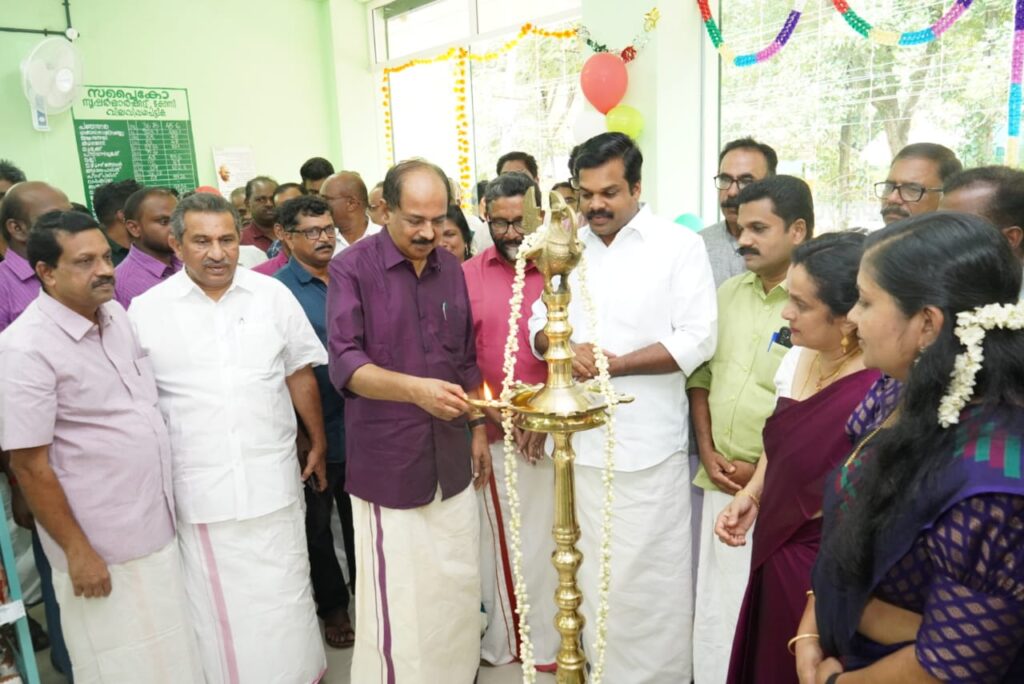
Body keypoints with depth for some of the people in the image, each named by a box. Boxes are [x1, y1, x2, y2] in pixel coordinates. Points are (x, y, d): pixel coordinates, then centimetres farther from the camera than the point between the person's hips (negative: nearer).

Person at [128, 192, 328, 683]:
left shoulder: (273, 295, 1)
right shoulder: (146, 311, -2)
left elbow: (300, 375, 7)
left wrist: (319, 444, 10)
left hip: (272, 481, 1)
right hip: (198, 489, -1)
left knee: (283, 595, 13)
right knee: (217, 603, 11)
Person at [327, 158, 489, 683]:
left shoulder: (452, 269, 8)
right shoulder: (352, 269, -8)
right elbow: (344, 365, -17)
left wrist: (478, 431, 13)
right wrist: (416, 389, -31)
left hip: (451, 460, 5)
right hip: (387, 464, -5)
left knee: (457, 588, 15)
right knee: (395, 599, 5)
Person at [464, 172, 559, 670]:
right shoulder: (467, 275, 0)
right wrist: (497, 412, -8)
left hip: (554, 431, 0)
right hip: (495, 433, 0)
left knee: (551, 536, 10)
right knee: (501, 536, 12)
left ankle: (550, 640, 30)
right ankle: (505, 638, 31)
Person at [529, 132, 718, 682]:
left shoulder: (679, 245, -5)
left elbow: (698, 340, -13)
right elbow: (539, 321, 11)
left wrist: (615, 363, -16)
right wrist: (564, 347, -11)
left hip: (647, 444, -5)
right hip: (580, 438, 5)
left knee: (649, 575, 6)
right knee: (590, 570, 18)